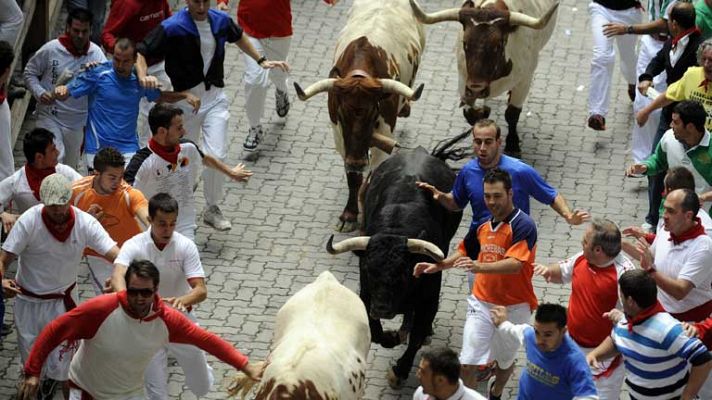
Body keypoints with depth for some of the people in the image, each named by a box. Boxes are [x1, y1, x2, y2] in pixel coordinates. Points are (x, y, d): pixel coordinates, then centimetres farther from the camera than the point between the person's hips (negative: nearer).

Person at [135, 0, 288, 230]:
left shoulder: (221, 21, -1)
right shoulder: (172, 28, -16)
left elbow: (238, 37, 23)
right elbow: (140, 52, -14)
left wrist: (261, 61, 21)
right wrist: (143, 77, -33)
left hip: (215, 98, 2)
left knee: (217, 155, -8)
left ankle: (212, 209, 11)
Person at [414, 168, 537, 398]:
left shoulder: (523, 226, -18)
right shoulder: (483, 224, 4)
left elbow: (515, 264, -31)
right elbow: (465, 252, 22)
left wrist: (479, 266, -44)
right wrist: (437, 266, 10)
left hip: (512, 308, -4)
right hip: (481, 303, 4)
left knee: (505, 361, 18)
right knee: (468, 363, -6)